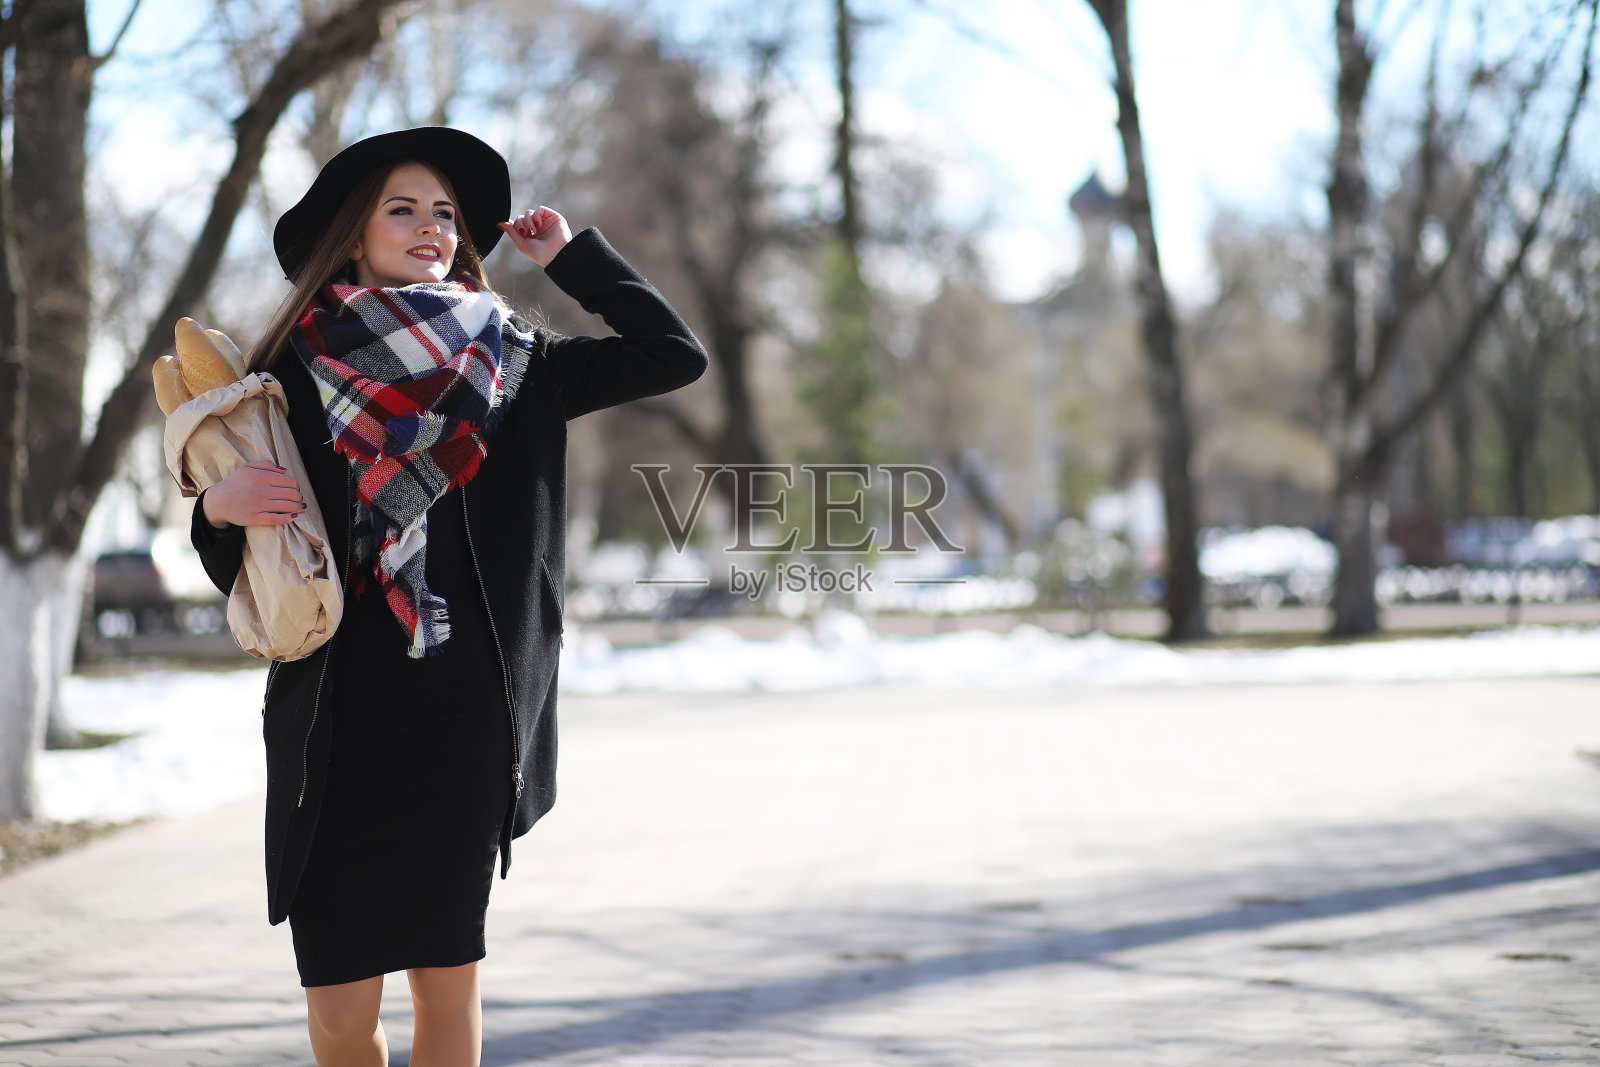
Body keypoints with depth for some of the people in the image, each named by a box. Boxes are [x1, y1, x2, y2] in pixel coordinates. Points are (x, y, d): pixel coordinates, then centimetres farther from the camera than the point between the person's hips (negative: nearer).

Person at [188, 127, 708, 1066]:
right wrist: (220, 510, -16)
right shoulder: (293, 373, 5)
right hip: (337, 730, -1)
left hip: (465, 729, 1)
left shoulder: (512, 368, 9)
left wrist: (572, 257, 10)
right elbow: (243, 578, 6)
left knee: (449, 985, 2)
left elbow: (675, 355, 10)